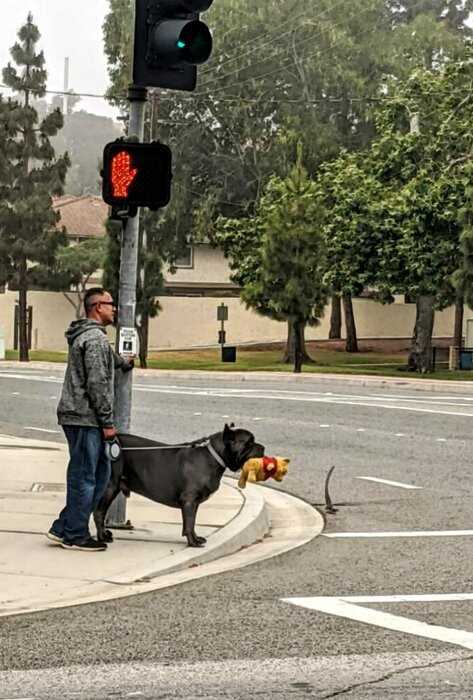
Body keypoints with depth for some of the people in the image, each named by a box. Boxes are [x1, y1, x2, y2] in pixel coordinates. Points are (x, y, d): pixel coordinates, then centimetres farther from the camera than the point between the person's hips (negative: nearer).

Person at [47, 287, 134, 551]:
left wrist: (125, 364, 61)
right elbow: (97, 383, -20)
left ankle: (64, 528, 15)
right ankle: (75, 535, 4)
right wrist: (108, 422, -17)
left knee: (101, 472, 13)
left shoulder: (85, 336, 19)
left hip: (78, 417, 10)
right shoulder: (95, 339, -15)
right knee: (84, 476, -3)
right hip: (85, 419, -10)